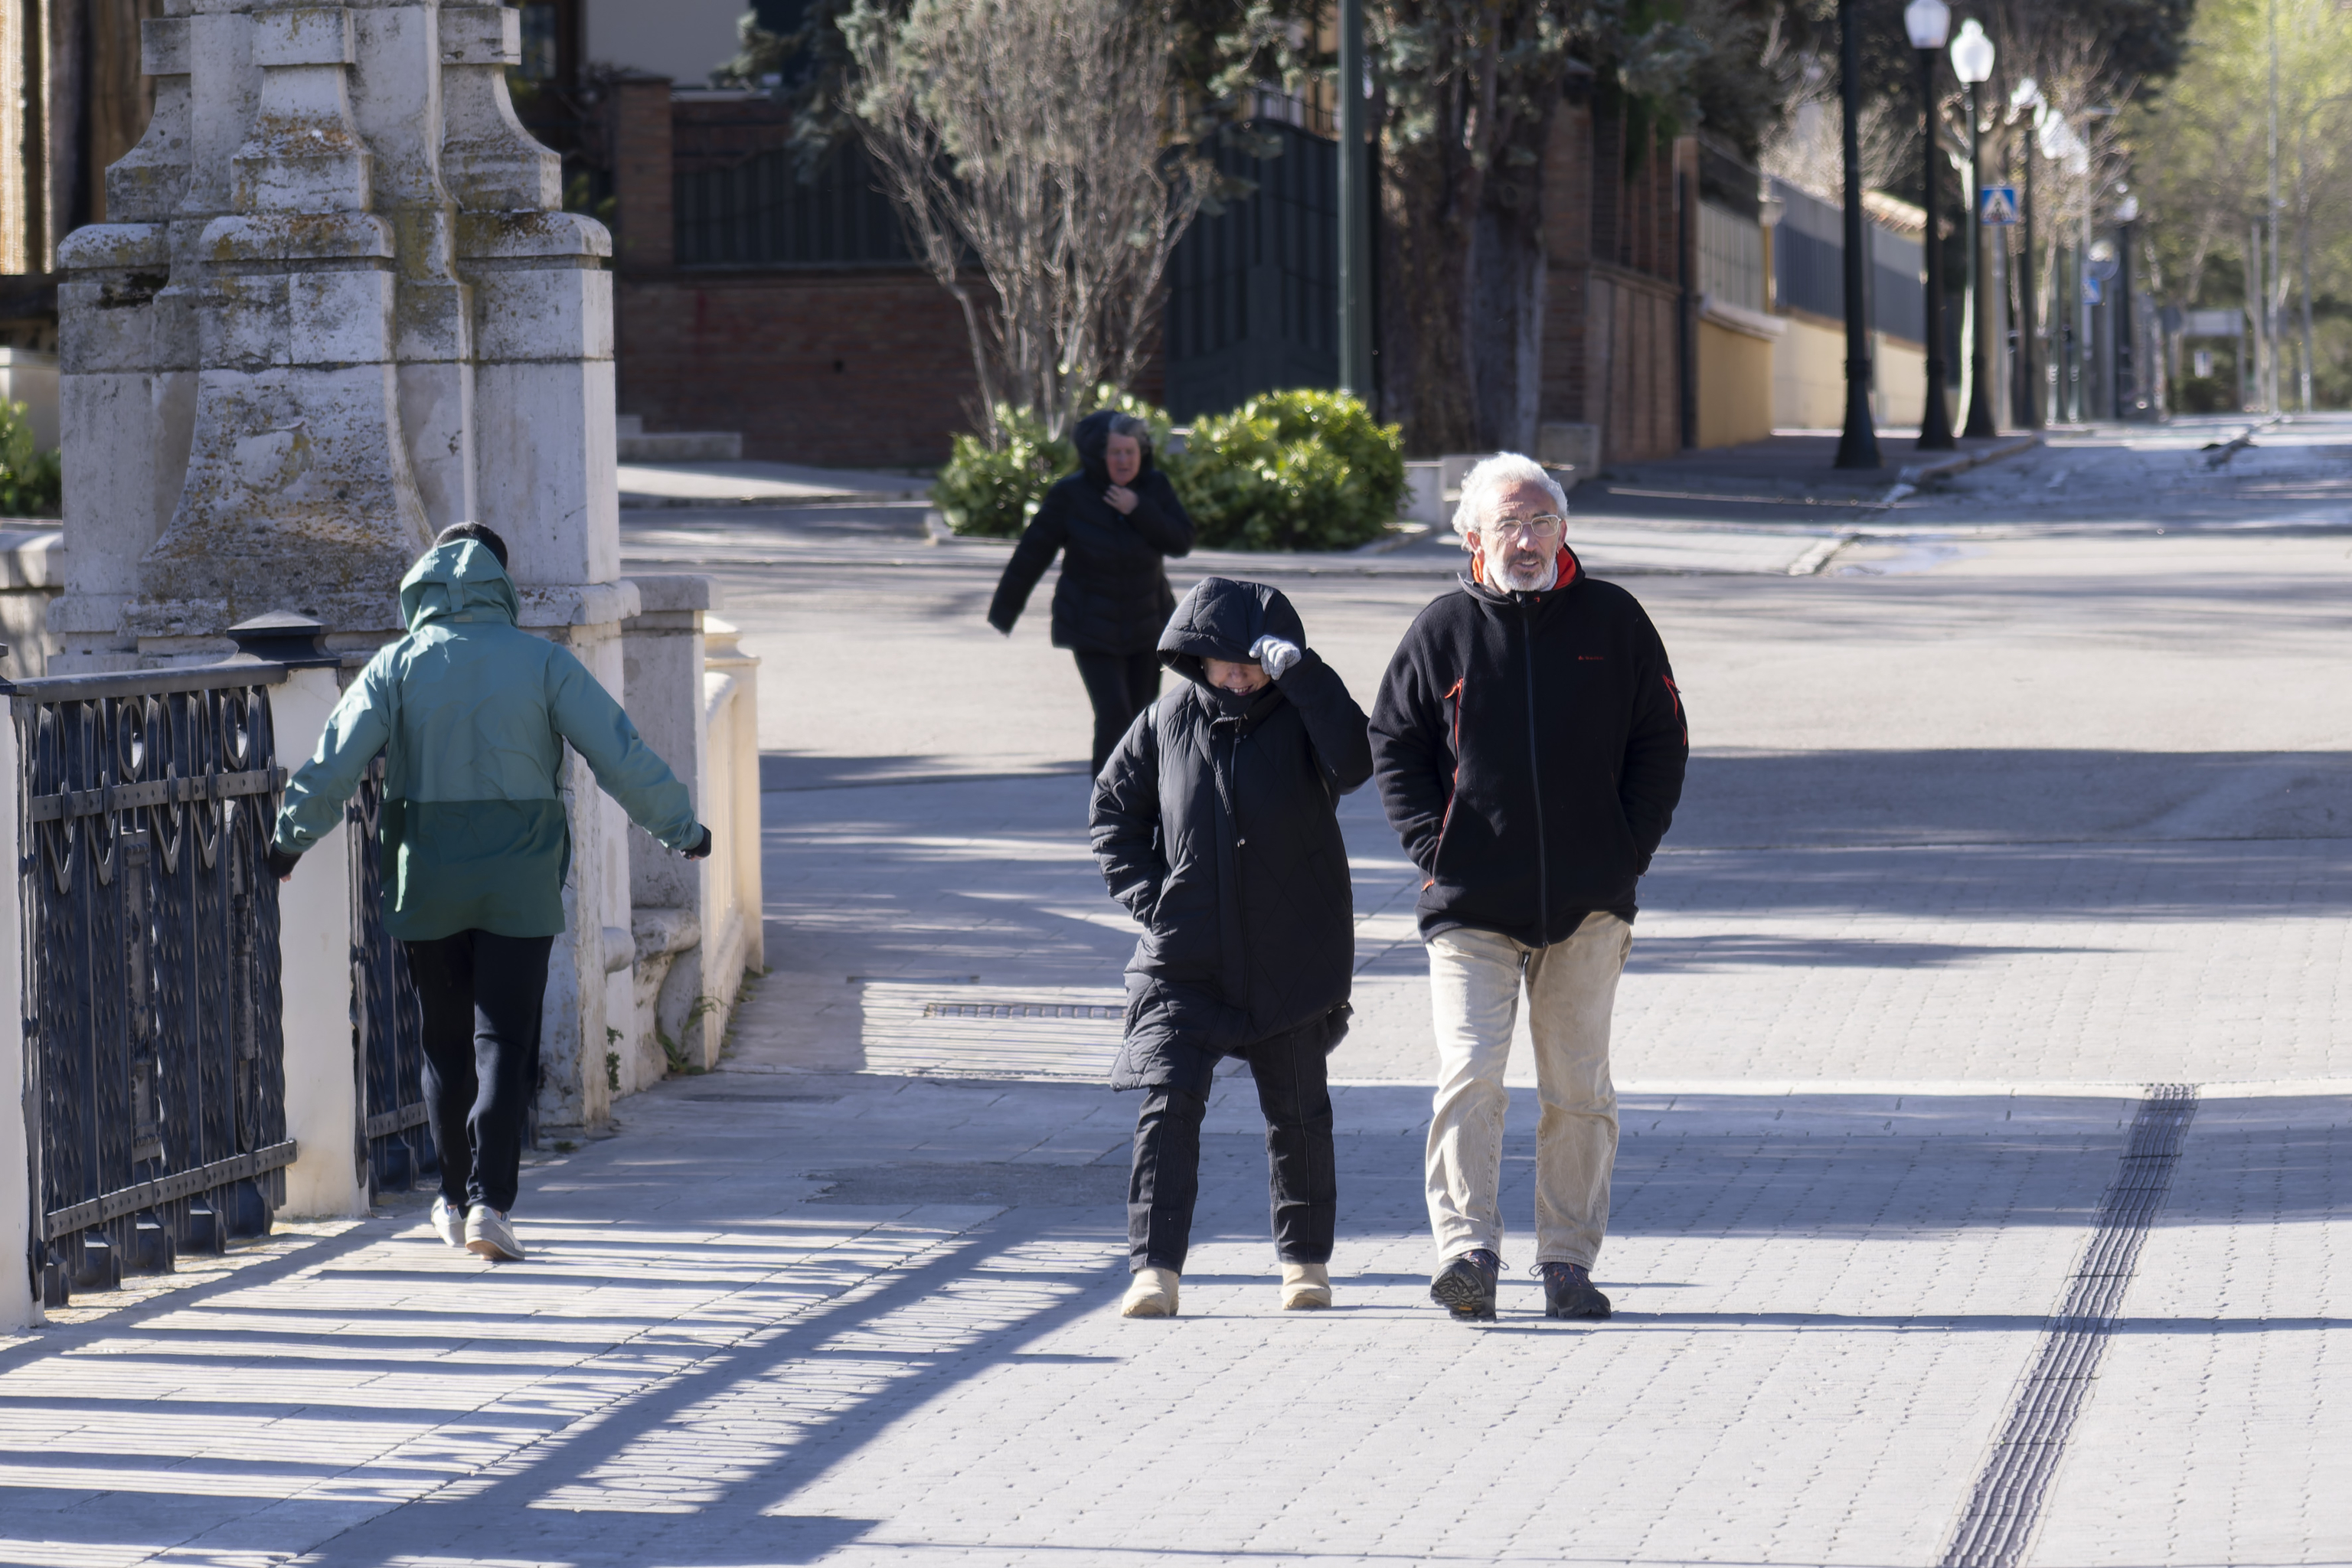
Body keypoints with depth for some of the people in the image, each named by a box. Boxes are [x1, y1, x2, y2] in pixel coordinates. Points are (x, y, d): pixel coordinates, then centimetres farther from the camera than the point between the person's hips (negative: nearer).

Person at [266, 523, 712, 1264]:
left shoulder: (397, 666, -2)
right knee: (503, 1043, -1)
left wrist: (291, 837, 12)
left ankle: (457, 1200, 22)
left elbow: (333, 762, -3)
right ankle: (489, 1203, -13)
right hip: (520, 886, -1)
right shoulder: (542, 663, -3)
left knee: (445, 1042, 14)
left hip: (426, 883, 1)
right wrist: (681, 828, 8)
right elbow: (623, 757, -4)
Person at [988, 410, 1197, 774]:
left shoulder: (1155, 487, -5)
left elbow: (1182, 542, -11)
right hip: (1093, 629, -4)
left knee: (1139, 716, 9)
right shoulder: (1071, 494, -14)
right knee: (1114, 715, -17)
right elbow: (1032, 552, -9)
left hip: (1146, 622, 4)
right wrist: (1004, 610, -4)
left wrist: (1139, 510, -24)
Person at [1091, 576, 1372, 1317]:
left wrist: (1299, 671, -30)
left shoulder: (1300, 718, -5)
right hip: (1184, 961, 1)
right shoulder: (1167, 722, 1)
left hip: (1291, 962, -1)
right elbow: (1114, 808, 13)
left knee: (1297, 1114, 10)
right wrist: (1144, 892, -1)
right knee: (1168, 1104, -11)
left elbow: (1354, 762, -27)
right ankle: (1155, 1268, -13)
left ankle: (1306, 1258, 27)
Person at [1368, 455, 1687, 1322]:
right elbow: (1393, 744, 9)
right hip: (1472, 904, -1)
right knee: (1471, 1074, -14)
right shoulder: (1444, 628, 2)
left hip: (1588, 904, 1)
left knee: (1579, 1090, 6)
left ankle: (1568, 1261, 14)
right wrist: (1432, 847, -3)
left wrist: (1630, 849, 0)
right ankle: (1467, 1250, -14)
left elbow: (1662, 741, 10)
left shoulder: (1612, 620, 4)